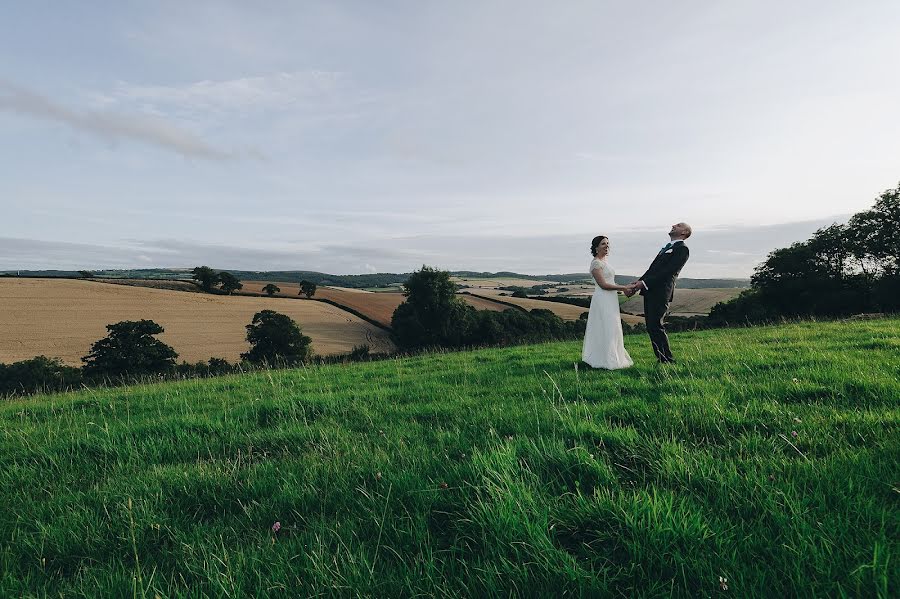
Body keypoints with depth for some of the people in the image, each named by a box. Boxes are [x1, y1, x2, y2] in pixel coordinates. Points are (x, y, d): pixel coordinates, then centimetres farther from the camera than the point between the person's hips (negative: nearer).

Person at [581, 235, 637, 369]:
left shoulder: (604, 262, 17)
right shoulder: (596, 263, -12)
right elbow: (603, 284, -18)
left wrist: (624, 289, 8)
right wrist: (623, 287, -14)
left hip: (610, 300, 10)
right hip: (603, 299, -10)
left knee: (612, 329, 13)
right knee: (606, 329, -7)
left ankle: (613, 357, 20)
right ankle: (606, 360, -1)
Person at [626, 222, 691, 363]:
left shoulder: (682, 249, -3)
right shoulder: (666, 247, 24)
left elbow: (668, 271, -14)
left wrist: (644, 282, -18)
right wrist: (637, 285, 8)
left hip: (661, 293, -9)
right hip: (650, 291, 9)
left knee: (656, 326, -10)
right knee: (651, 328, 9)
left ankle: (668, 361, 0)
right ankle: (662, 359, 16)